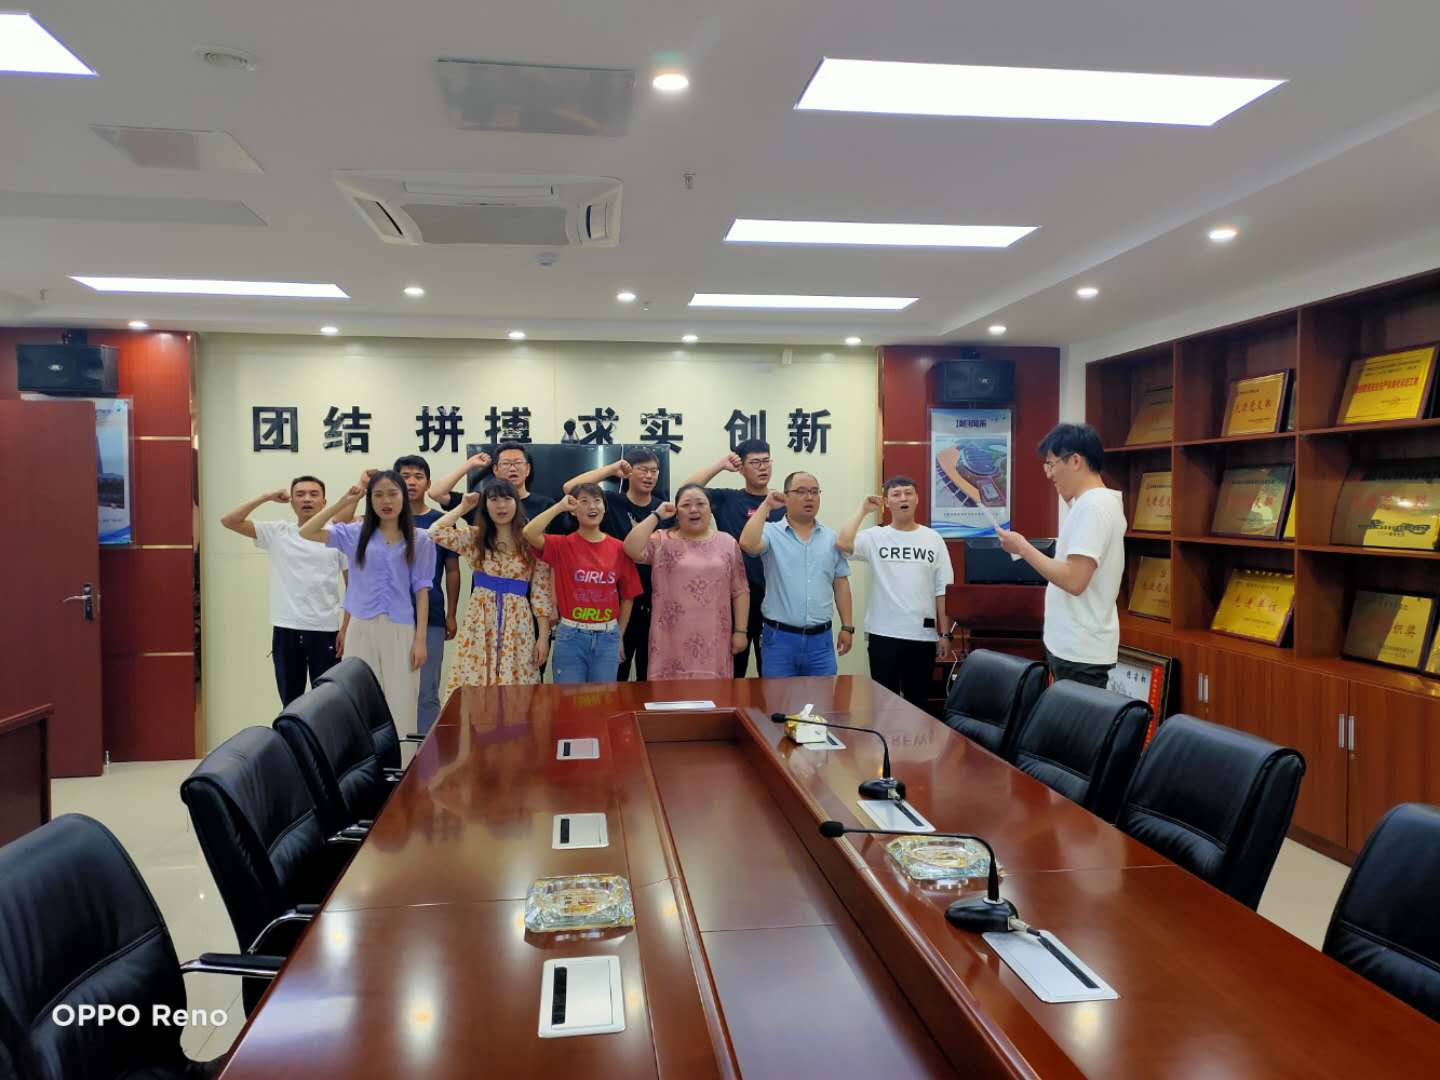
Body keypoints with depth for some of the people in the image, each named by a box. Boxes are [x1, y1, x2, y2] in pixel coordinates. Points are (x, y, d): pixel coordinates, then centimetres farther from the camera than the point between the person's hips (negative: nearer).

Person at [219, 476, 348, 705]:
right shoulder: (277, 533, 4)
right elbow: (229, 521, -2)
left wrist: (347, 628, -3)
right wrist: (266, 497, -3)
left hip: (326, 630, -1)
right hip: (286, 630, 2)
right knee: (290, 702, 12)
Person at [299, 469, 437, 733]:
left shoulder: (420, 540, 3)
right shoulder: (355, 534, 5)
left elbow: (421, 591, 1)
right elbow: (306, 532, -1)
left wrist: (420, 639, -4)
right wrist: (344, 501, -5)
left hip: (401, 630, -1)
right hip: (362, 628, 1)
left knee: (400, 706, 3)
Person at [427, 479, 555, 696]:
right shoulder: (474, 537, 6)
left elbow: (541, 591, 0)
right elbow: (436, 532, -10)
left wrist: (543, 636, -5)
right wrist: (464, 507, 2)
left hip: (517, 622, -1)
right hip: (481, 620, 1)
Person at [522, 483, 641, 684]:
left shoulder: (618, 548, 1)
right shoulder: (563, 545, -4)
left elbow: (628, 597, 8)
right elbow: (529, 533, -23)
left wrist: (619, 637, 9)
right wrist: (560, 506, -15)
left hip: (607, 637, 2)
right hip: (571, 636, -2)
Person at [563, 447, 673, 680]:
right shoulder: (611, 502, -4)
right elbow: (571, 488, -18)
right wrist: (611, 469, -14)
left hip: (655, 604, 3)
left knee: (650, 675, 14)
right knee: (615, 674, 7)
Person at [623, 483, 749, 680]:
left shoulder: (728, 543, 7)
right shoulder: (662, 541, 4)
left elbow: (740, 591, 6)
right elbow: (632, 550, -15)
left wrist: (740, 631, -1)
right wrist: (656, 515, -6)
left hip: (714, 641, 1)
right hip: (672, 640, -1)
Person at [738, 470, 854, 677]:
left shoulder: (831, 537, 8)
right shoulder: (772, 532, -3)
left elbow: (841, 583, 12)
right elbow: (747, 544, -25)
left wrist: (847, 627, 8)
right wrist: (766, 505, -14)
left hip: (820, 639, 3)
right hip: (779, 637, -3)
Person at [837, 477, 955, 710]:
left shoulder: (933, 539, 5)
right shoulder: (875, 537, -1)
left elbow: (942, 590, 6)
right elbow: (842, 543, -21)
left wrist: (944, 634, 3)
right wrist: (863, 510, -11)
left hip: (923, 634, 2)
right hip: (883, 633, -2)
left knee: (918, 702, 12)